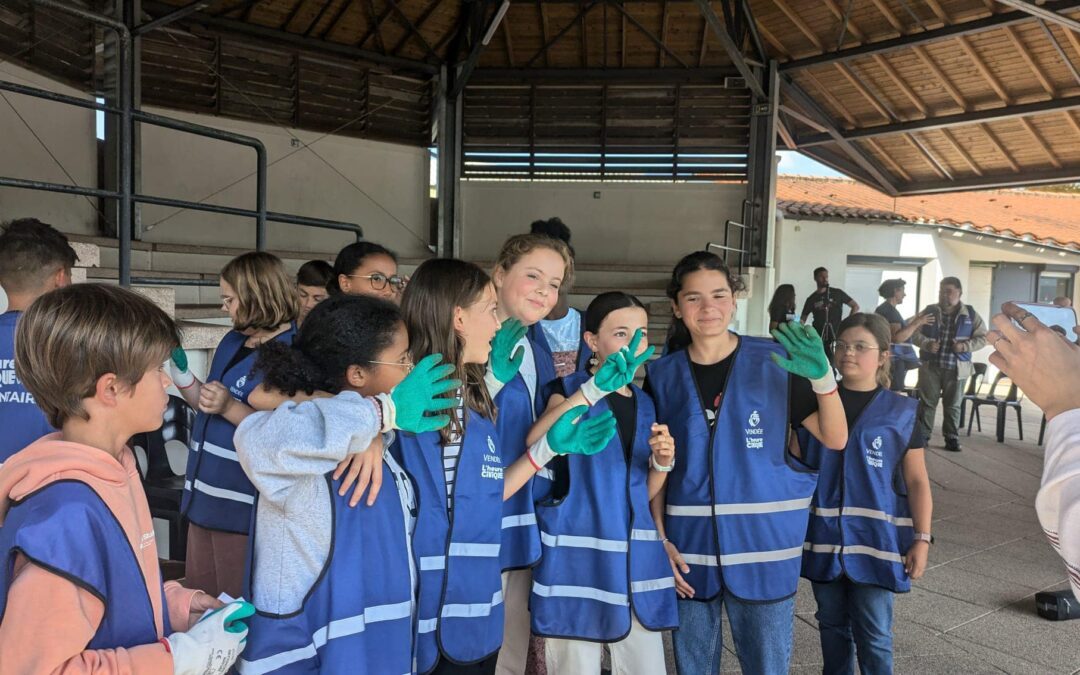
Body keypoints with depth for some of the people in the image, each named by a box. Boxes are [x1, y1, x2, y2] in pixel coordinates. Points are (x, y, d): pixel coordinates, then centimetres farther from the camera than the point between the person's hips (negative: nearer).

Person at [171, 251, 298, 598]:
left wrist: (230, 407, -30)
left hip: (244, 505, -8)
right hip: (205, 494, 8)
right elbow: (209, 407, 16)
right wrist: (177, 368, 6)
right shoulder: (232, 340, 9)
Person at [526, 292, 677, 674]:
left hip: (634, 556, 5)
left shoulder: (645, 404, 12)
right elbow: (533, 444, -25)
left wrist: (662, 462, -4)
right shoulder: (571, 388, -4)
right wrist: (595, 389, -33)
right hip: (578, 555, -5)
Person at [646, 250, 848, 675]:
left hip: (762, 546, -1)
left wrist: (822, 378, -20)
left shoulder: (774, 361, -4)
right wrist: (659, 538, -2)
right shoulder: (661, 375, 0)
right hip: (689, 545, 2)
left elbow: (835, 439, -4)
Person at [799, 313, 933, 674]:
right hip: (823, 536, 2)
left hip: (875, 539, -2)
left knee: (874, 635, 5)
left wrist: (922, 538, -6)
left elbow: (917, 481, 0)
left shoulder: (901, 412, -2)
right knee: (832, 625, 17)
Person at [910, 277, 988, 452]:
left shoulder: (971, 314, 3)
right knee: (927, 403, 3)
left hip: (956, 368, 0)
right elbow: (914, 333, 3)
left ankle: (952, 439, 15)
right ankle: (922, 436, 9)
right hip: (930, 366, 0)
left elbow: (982, 337, 4)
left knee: (953, 405, 7)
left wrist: (965, 346, -13)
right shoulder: (929, 312, 3)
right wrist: (927, 344, -16)